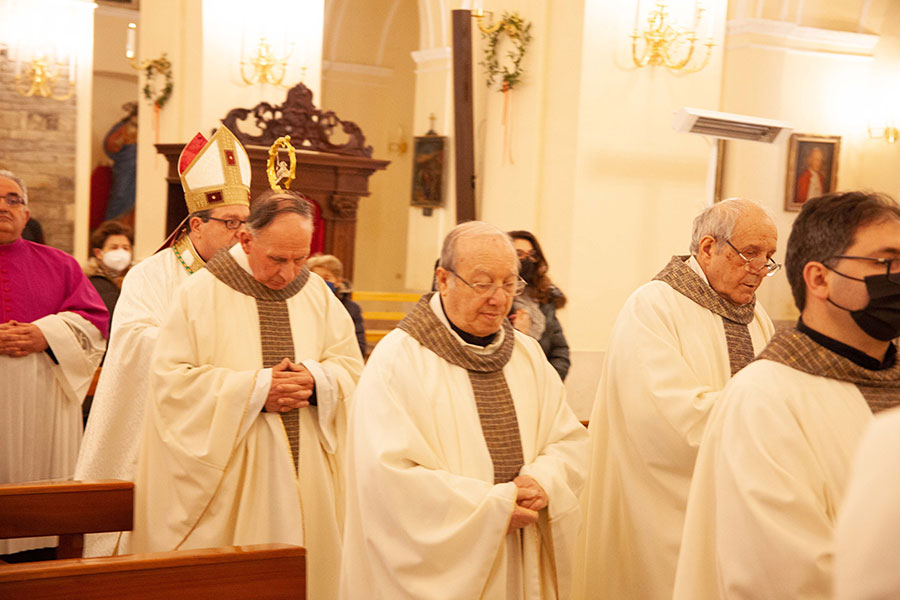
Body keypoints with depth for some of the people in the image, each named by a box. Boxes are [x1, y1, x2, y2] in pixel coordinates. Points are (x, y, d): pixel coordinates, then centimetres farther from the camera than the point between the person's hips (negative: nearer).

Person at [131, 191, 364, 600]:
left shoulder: (317, 294, 7)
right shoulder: (200, 293, -5)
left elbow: (350, 366, 7)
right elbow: (170, 379, -11)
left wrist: (316, 381, -16)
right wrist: (255, 388, -17)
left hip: (305, 476, 4)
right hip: (223, 479, -3)